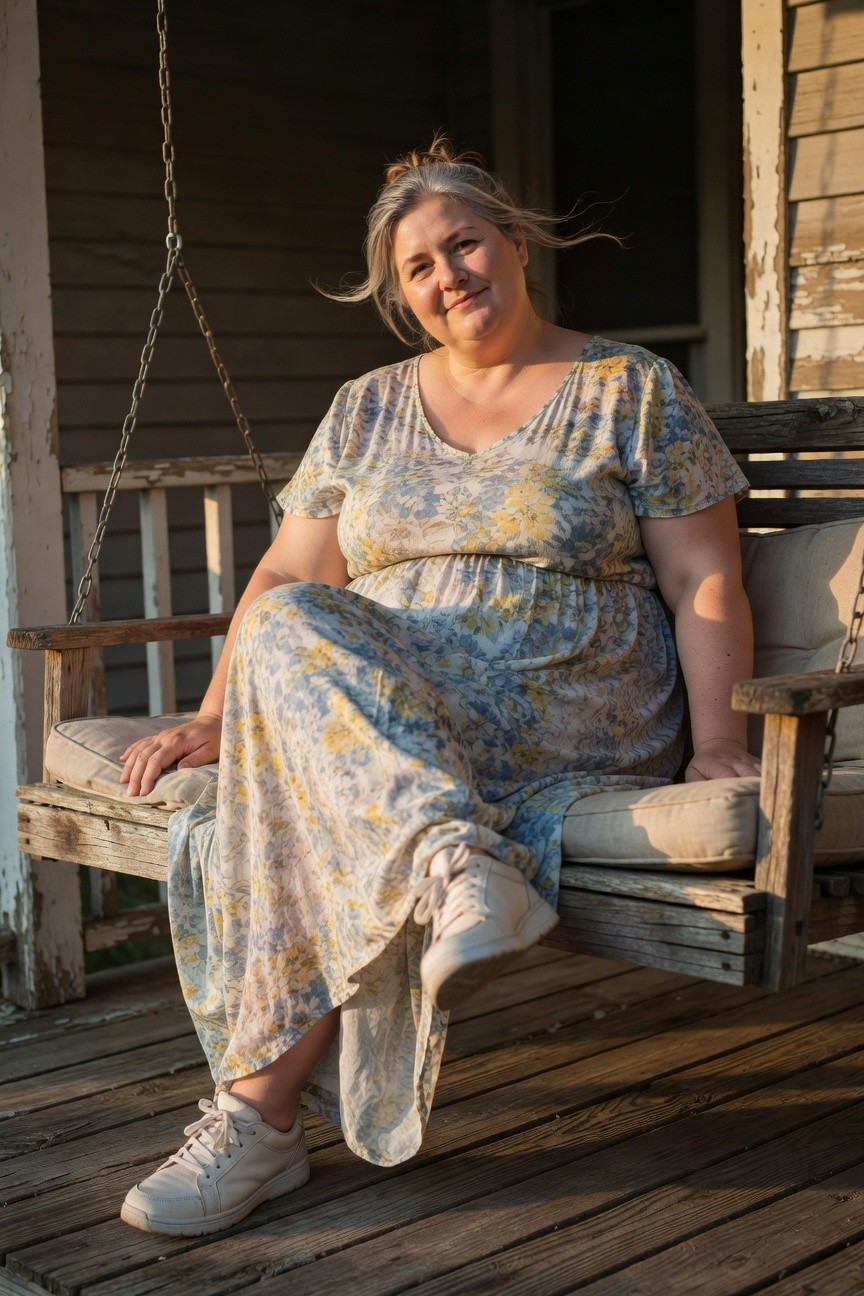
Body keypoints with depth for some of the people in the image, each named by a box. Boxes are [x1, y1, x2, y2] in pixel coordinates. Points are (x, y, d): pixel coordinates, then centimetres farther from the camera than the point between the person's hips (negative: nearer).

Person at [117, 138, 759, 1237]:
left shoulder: (633, 393, 5)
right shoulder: (367, 409, 17)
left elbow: (704, 583, 0)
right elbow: (287, 577, 13)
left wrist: (715, 742, -13)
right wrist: (216, 721, 1)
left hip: (573, 727, -4)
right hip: (371, 715, 4)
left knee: (321, 807, -31)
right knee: (286, 637, -31)